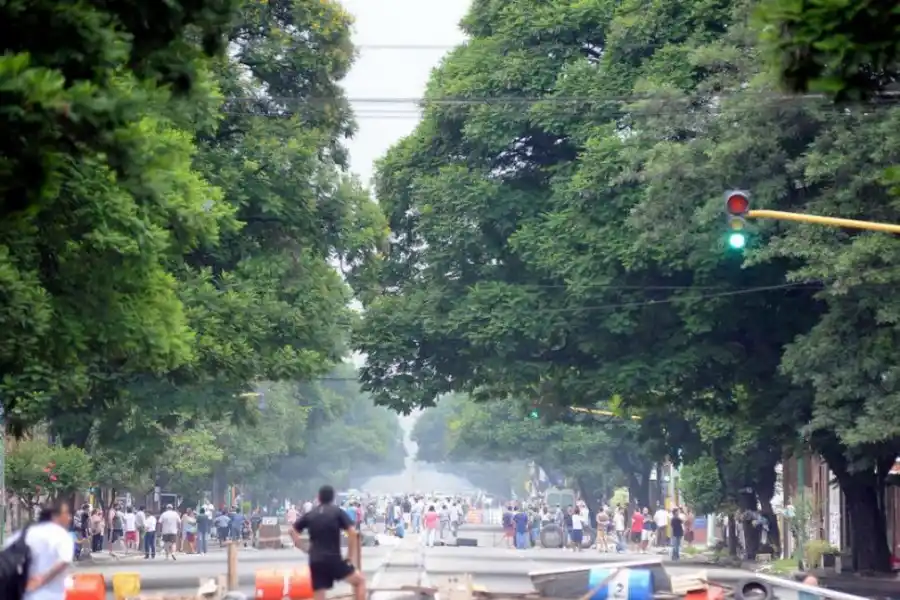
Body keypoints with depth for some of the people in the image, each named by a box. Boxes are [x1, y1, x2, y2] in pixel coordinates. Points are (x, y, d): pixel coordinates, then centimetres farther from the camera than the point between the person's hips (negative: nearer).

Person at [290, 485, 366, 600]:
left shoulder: (310, 514, 13)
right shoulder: (338, 512, 2)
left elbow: (292, 531, 14)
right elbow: (353, 532, -8)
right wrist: (351, 556, 1)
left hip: (315, 561, 3)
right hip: (333, 560, -3)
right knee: (359, 580, 16)